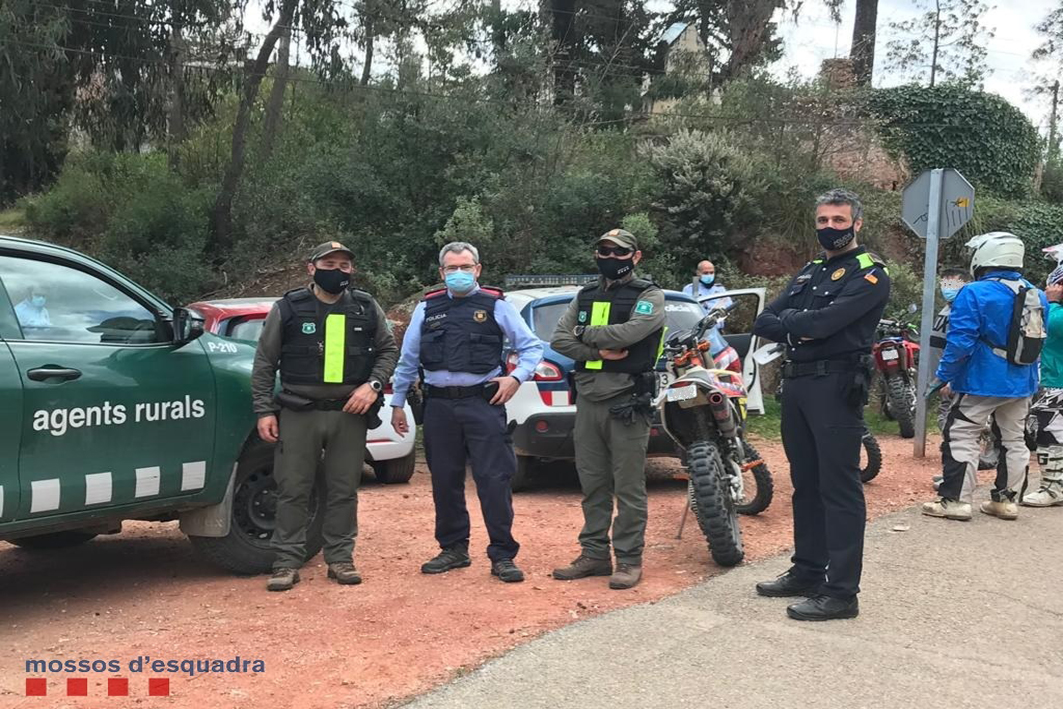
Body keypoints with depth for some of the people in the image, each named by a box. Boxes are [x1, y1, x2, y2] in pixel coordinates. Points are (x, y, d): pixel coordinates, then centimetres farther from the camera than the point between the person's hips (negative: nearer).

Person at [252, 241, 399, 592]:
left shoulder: (367, 309, 7)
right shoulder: (288, 308, 2)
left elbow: (388, 349, 14)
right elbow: (264, 364, 5)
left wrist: (374, 385, -3)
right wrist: (264, 411, -1)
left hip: (350, 414, 2)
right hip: (299, 413, -1)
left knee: (344, 490, 7)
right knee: (293, 490, 1)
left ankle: (340, 558, 18)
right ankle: (287, 562, 9)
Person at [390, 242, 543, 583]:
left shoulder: (496, 305, 4)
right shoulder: (427, 308, 11)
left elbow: (532, 346, 7)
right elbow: (407, 359, 16)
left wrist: (517, 377, -9)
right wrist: (398, 402, 14)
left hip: (483, 403, -3)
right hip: (439, 405, 3)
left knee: (494, 479, -5)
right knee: (445, 481, 10)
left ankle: (503, 555, 4)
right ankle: (453, 548, 25)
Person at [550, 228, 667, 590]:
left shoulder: (649, 296, 0)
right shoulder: (585, 295, 16)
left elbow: (628, 333, -19)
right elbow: (558, 339, 4)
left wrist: (584, 334, -5)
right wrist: (599, 351, -11)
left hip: (626, 403, -5)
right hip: (588, 401, 6)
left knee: (628, 488, -1)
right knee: (592, 484, 11)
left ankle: (629, 559, 7)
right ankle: (594, 554, 20)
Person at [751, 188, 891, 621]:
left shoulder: (869, 274, -5)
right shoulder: (809, 273, 19)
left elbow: (825, 321, -20)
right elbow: (764, 322, 9)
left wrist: (789, 321, -2)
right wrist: (801, 327, -9)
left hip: (836, 387, -8)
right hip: (797, 385, 8)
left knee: (839, 490, -6)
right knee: (805, 485, 14)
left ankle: (841, 592, -2)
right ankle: (807, 572, 25)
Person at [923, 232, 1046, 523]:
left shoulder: (975, 294, -16)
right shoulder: (1037, 296, 7)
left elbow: (960, 342, -20)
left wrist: (945, 376, -13)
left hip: (983, 381, -7)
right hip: (1022, 384, 7)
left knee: (961, 436, -1)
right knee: (1014, 439, 15)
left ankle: (955, 500, -2)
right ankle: (1006, 499, 22)